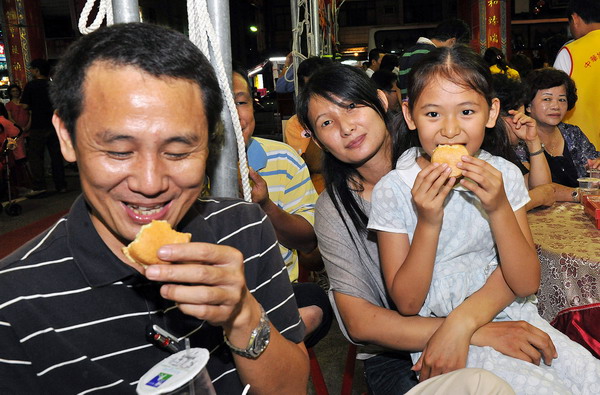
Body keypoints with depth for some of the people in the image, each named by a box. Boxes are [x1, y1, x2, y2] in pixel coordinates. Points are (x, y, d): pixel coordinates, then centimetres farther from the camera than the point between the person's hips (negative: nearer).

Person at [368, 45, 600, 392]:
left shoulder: (504, 175, -4)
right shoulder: (393, 190, -13)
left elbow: (527, 284, -6)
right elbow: (407, 303, -11)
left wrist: (499, 208, -22)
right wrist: (428, 223, -25)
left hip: (510, 312, 4)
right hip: (436, 330, -4)